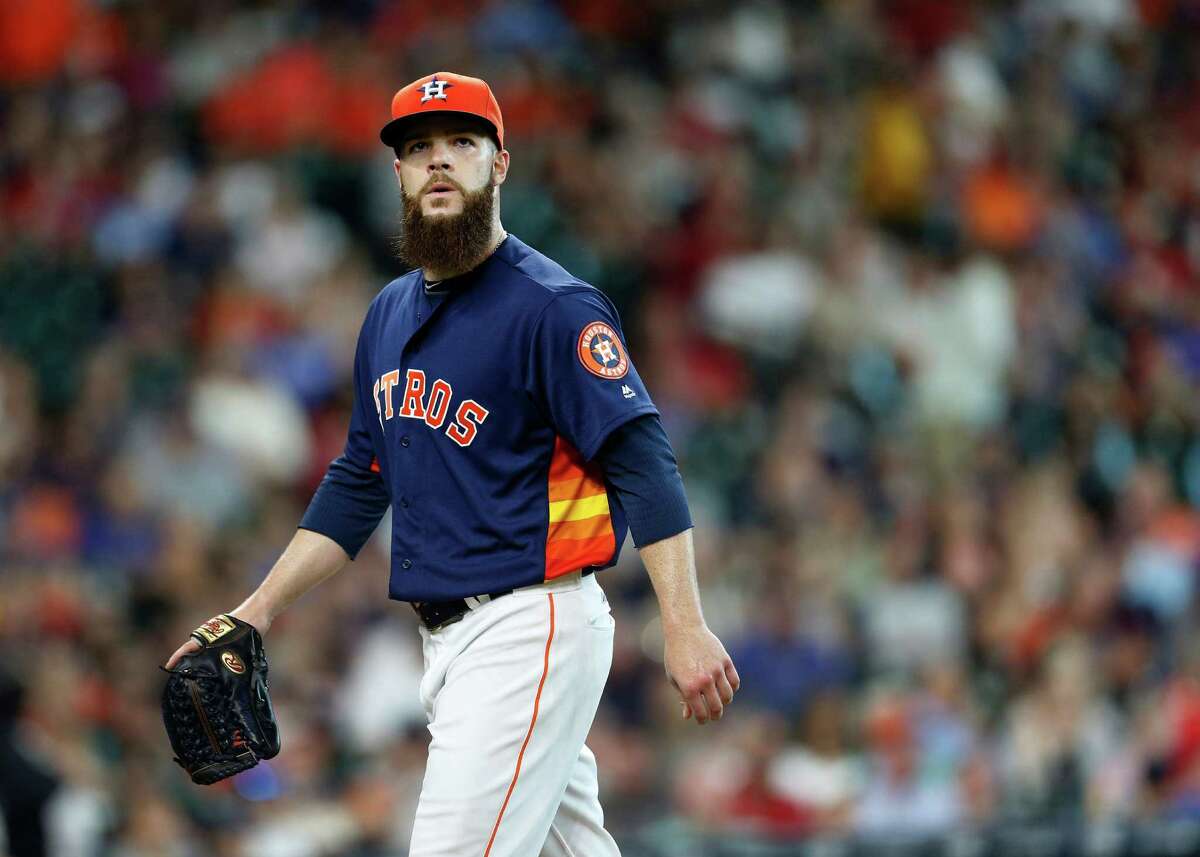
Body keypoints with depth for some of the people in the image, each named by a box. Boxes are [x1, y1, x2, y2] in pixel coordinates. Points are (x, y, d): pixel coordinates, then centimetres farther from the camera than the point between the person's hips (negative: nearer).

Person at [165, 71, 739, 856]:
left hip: (530, 631, -8)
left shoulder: (553, 307, -9)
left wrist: (684, 624, -26)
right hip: (444, 639, 8)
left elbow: (642, 462, -16)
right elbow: (359, 483, 24)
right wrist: (259, 610, 17)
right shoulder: (391, 315, 16)